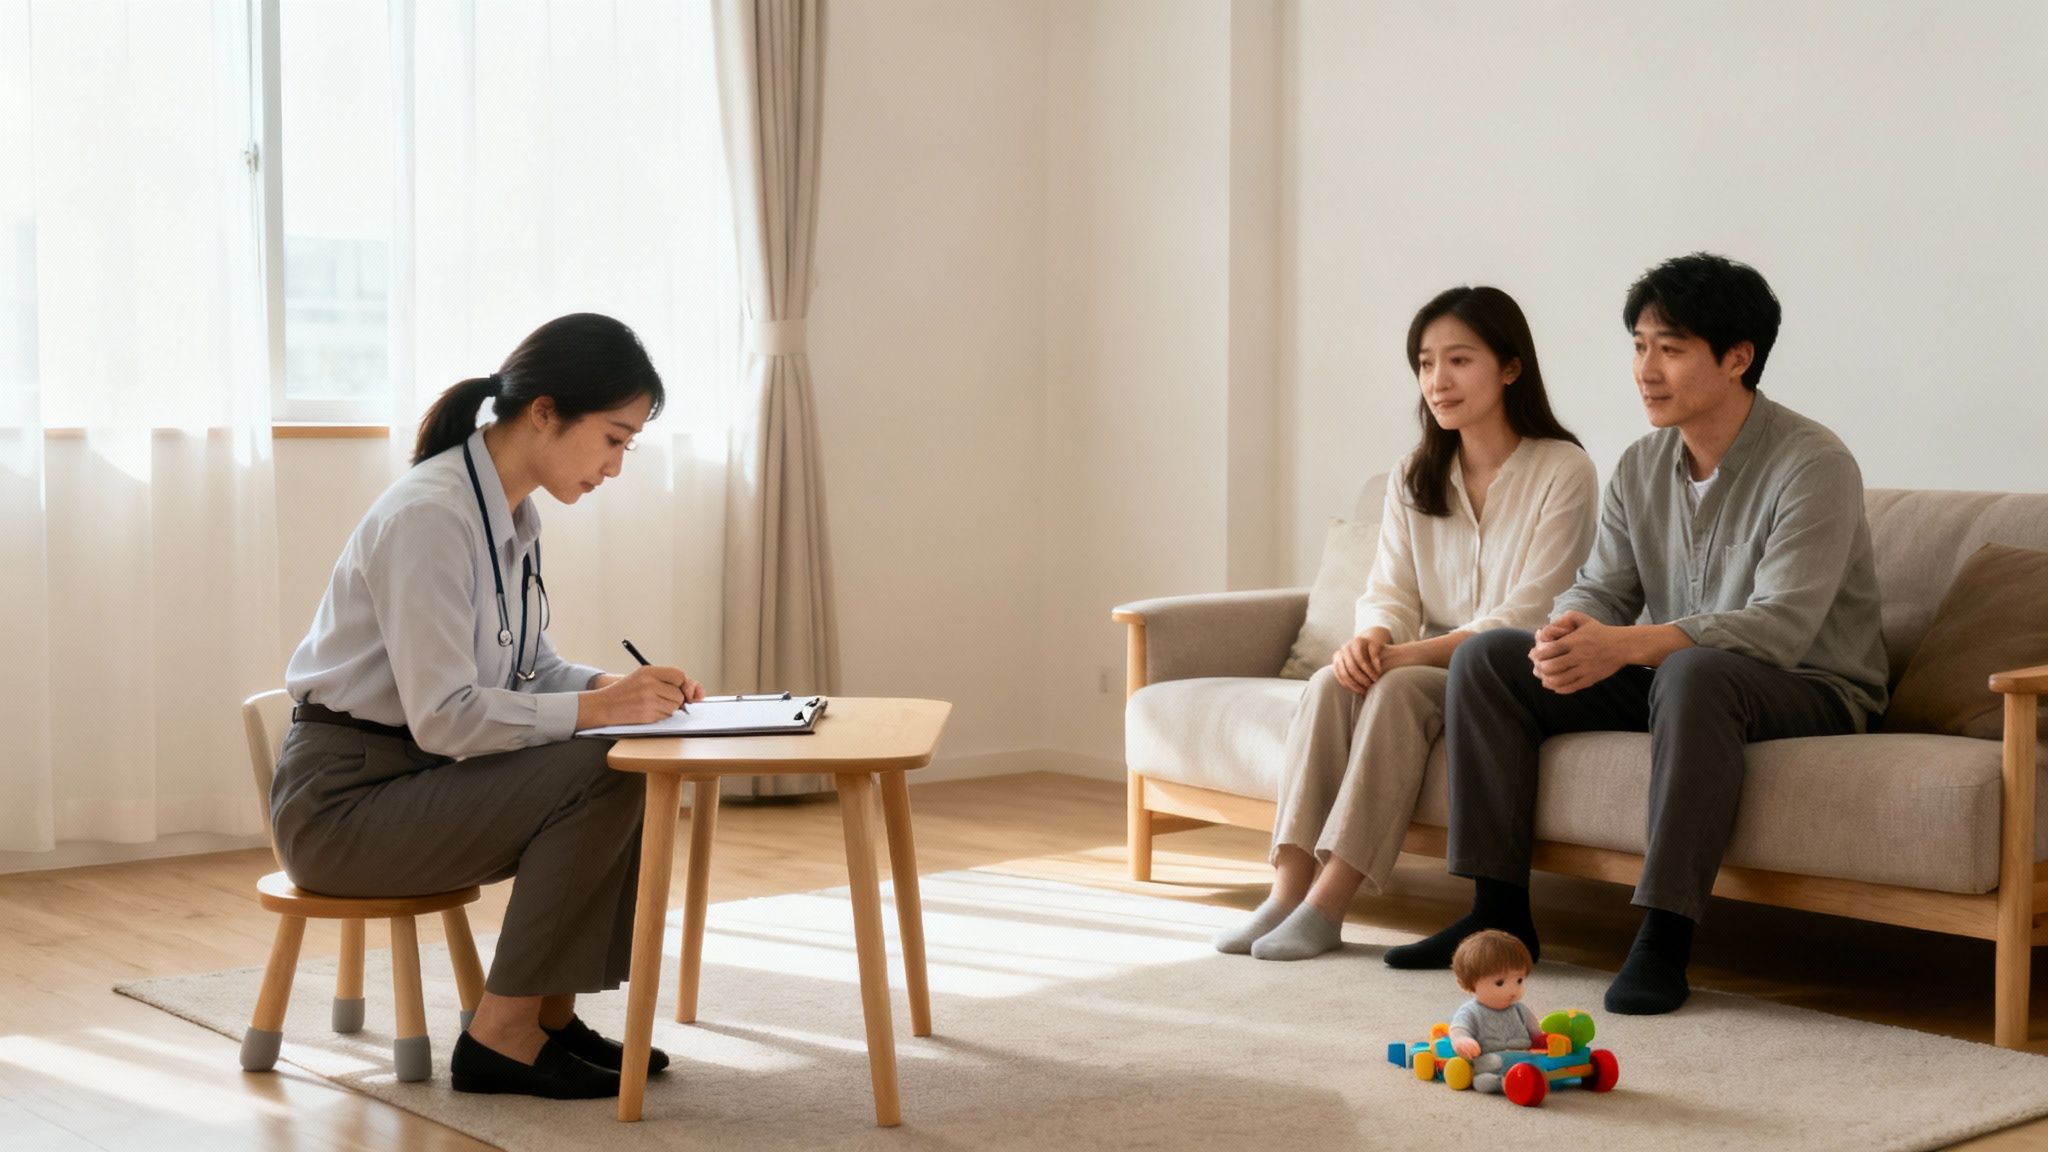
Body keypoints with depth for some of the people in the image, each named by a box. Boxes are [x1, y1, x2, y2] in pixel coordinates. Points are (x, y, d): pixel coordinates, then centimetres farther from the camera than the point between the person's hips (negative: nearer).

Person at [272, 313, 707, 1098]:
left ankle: (549, 1011, 4)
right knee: (594, 780, -22)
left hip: (422, 772, 9)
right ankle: (502, 1035, -11)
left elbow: (528, 666, 14)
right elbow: (444, 714, -28)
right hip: (345, 797, -9)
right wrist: (596, 708, -25)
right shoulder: (431, 514, -24)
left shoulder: (512, 512, 4)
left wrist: (619, 687, -4)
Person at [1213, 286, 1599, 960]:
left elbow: (1524, 617, -15)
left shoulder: (1562, 471, -8)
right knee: (1332, 683, -25)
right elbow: (1390, 593, 5)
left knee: (1399, 688, -32)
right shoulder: (1415, 479, 11)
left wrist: (1410, 653, -25)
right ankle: (1289, 890, -31)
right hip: (1430, 668, 5)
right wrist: (1370, 638, -20)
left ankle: (1329, 904, -34)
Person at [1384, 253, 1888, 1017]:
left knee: (1696, 673, -41)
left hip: (1808, 692, -7)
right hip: (1664, 679, 7)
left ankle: (1664, 940, -37)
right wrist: (1569, 633, -25)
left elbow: (1781, 626, -28)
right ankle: (1499, 912, -7)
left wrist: (1625, 646, -40)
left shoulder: (1813, 465, -18)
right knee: (1488, 657, -7)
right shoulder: (1641, 466, 5)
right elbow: (1600, 588, 2)